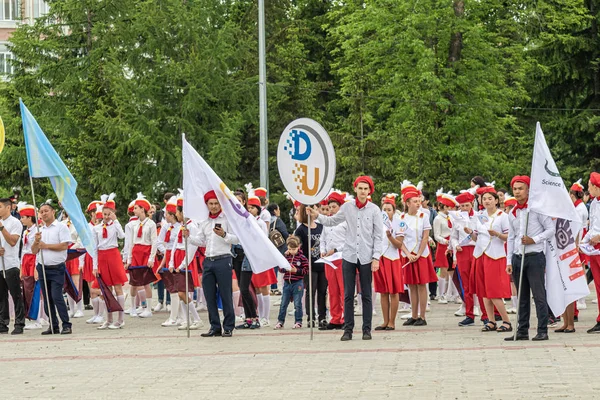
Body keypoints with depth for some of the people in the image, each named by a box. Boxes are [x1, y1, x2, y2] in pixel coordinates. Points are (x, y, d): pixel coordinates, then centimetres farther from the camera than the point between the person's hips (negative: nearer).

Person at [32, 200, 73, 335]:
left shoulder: (61, 227, -3)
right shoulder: (40, 230, 16)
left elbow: (64, 245, -14)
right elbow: (34, 251, 13)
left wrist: (46, 245, -11)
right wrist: (37, 241, -7)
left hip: (57, 268, -6)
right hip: (43, 267, 6)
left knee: (57, 296, -15)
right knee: (47, 298, 7)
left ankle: (66, 325, -11)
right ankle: (53, 326, 13)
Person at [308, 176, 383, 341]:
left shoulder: (374, 210, -1)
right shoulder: (347, 207, 3)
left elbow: (378, 235, 0)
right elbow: (332, 221, 15)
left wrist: (376, 258, -6)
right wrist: (318, 216, -2)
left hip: (366, 257, -1)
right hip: (349, 256, 2)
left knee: (366, 295, 5)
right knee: (348, 294, 3)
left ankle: (367, 329, 10)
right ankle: (348, 329, 8)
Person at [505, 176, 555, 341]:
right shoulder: (512, 213, 13)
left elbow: (551, 229, -5)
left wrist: (534, 240, -15)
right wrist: (509, 262, 12)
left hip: (535, 257, -6)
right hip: (517, 258, 6)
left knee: (539, 295, -6)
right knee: (522, 297, 9)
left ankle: (542, 331, -5)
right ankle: (522, 331, 13)